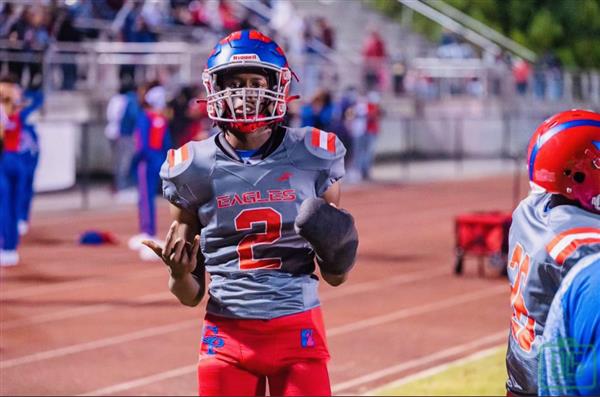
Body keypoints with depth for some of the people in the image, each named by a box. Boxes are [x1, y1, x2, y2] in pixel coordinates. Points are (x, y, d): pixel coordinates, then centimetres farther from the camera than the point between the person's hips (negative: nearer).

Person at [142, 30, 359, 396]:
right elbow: (191, 295, 7)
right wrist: (179, 273, -15)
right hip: (228, 335, 1)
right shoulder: (196, 169, 1)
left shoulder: (312, 158, 1)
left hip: (298, 332, 0)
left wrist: (337, 255, -12)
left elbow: (334, 277, 10)